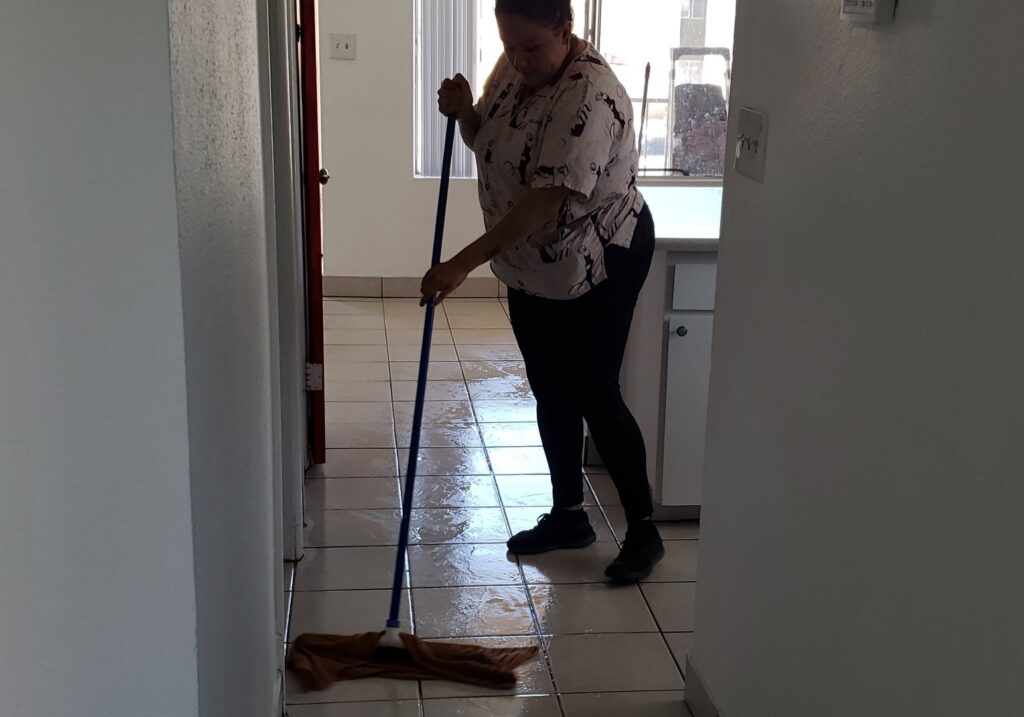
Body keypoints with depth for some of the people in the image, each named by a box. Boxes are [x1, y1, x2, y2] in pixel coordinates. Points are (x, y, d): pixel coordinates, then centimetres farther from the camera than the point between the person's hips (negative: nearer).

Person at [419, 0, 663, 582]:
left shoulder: (590, 97, -28)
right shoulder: (515, 68, 0)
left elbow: (546, 200, -35)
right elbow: (489, 143, 14)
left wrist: (464, 264, -37)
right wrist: (465, 113, -9)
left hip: (597, 265, -8)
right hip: (532, 266, 8)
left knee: (594, 396, -2)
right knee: (551, 393, 14)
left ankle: (644, 530, 14)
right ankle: (569, 515, 29)